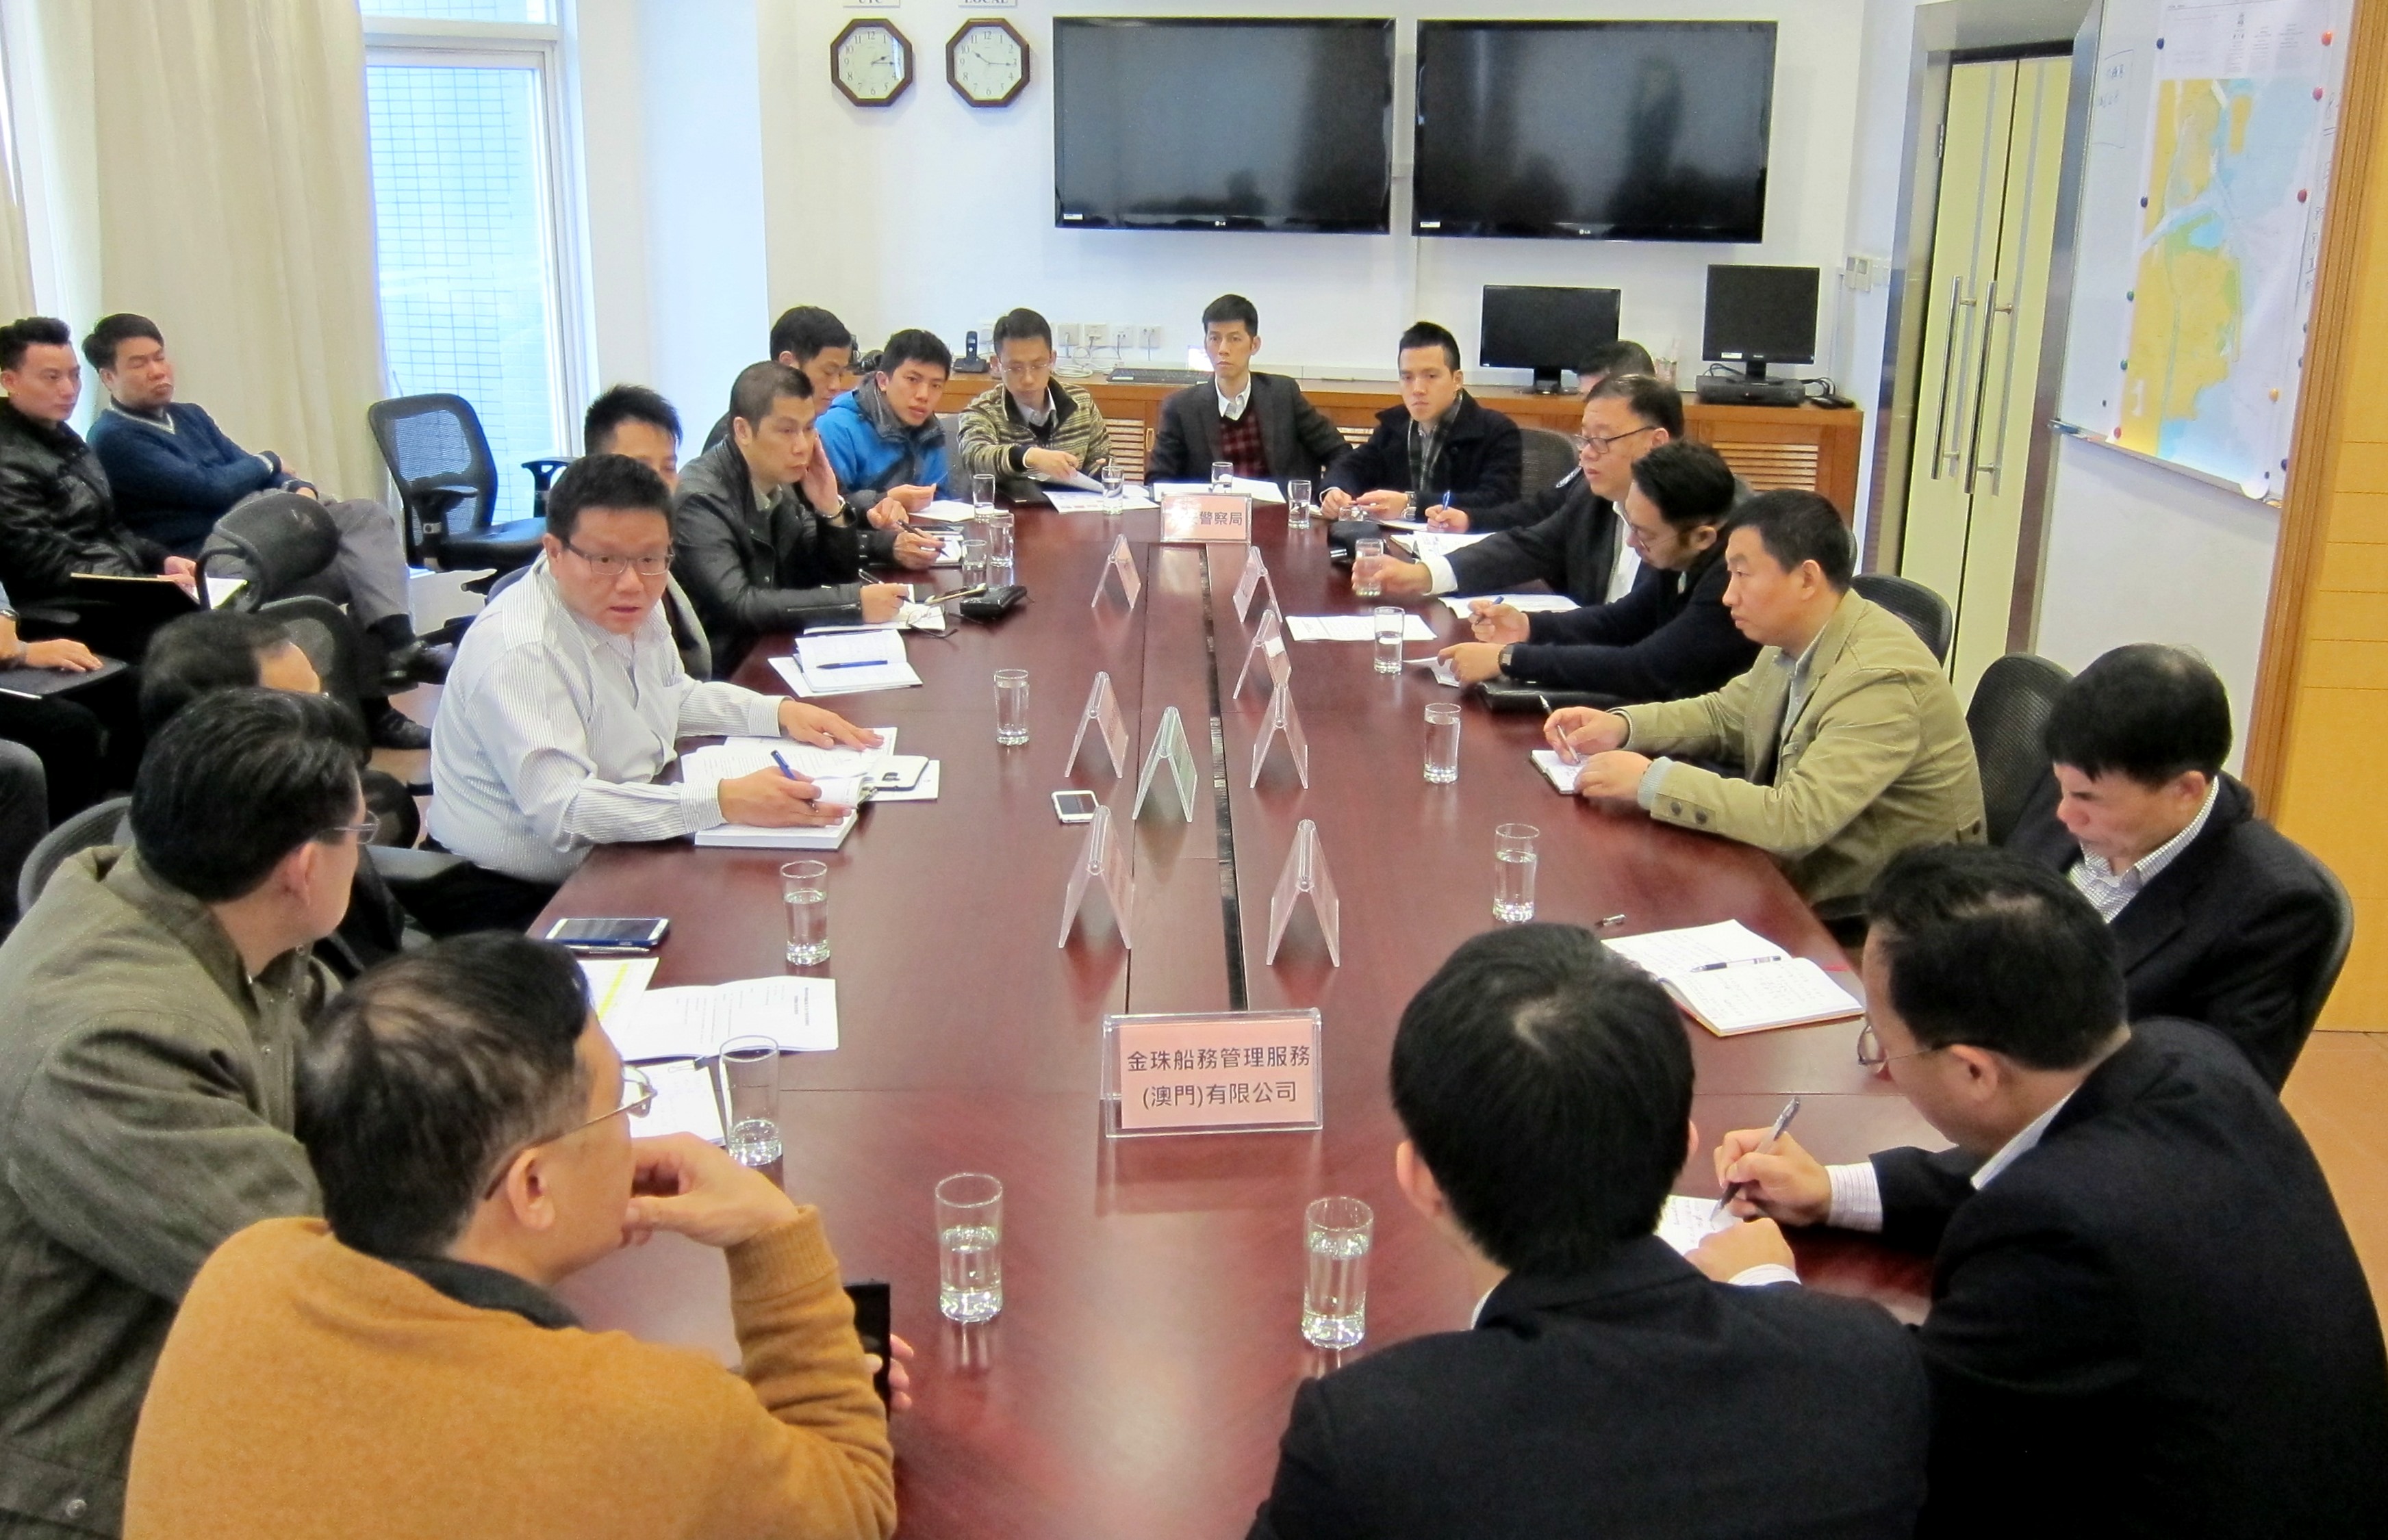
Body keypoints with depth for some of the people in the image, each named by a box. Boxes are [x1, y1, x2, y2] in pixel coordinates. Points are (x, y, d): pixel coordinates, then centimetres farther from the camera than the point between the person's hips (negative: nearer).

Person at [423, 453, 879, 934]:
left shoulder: (630, 607, 2)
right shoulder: (518, 651, -25)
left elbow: (675, 697, 22)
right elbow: (562, 809, -33)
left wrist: (780, 713, 6)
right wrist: (724, 802, -39)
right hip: (512, 904, -8)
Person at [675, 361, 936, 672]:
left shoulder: (784, 482, 3)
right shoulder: (700, 500, -18)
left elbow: (836, 577, 11)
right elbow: (737, 605, -28)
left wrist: (831, 510, -7)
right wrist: (855, 602, -29)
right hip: (725, 677, -7)